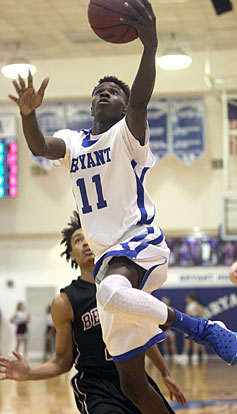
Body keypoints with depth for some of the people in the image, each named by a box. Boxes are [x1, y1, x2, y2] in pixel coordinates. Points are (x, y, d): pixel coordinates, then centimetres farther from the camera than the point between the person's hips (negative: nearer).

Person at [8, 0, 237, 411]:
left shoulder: (126, 134, 3)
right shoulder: (74, 143, 18)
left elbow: (139, 102, -18)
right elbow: (39, 147, -2)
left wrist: (150, 47, -35)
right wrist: (28, 113, -22)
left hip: (139, 240, -6)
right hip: (108, 258, 6)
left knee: (112, 292, -42)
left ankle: (203, 329, -24)